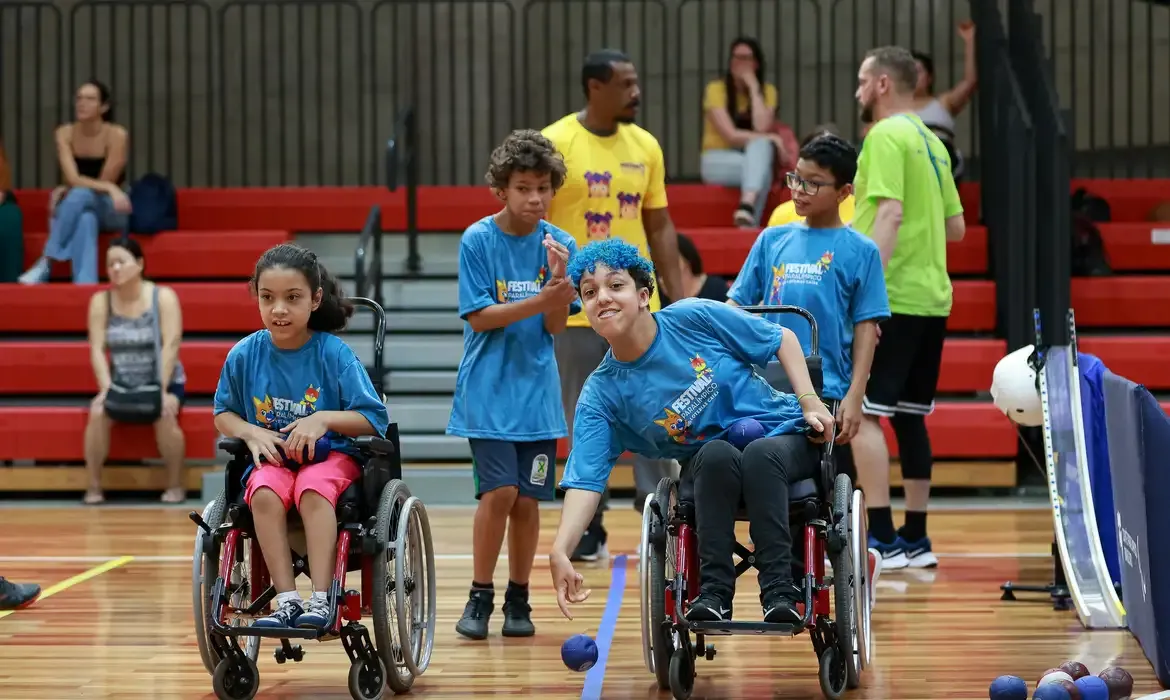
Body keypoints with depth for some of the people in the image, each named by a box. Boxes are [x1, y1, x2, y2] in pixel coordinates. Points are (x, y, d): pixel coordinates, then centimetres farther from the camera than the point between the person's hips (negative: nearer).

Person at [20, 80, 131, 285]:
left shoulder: (117, 135, -15)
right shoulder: (65, 134, -7)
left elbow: (106, 182, -15)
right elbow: (72, 179, -19)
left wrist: (65, 191, -14)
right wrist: (109, 189, -35)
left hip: (111, 212, -3)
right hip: (77, 209, 3)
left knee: (80, 195, -36)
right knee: (85, 218, -36)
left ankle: (46, 261, -37)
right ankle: (85, 284, -47)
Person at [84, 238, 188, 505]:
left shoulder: (163, 297, -8)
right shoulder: (100, 301, -1)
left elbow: (171, 345, -16)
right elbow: (97, 349, -7)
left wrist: (162, 390, -25)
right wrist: (106, 389, -22)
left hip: (163, 382, -2)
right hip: (121, 384, 2)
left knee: (165, 415, -34)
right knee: (97, 413, -29)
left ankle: (175, 486, -16)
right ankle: (94, 487, -19)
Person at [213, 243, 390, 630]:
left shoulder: (334, 353, -8)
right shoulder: (244, 355, -2)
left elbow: (374, 419, -7)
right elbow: (223, 414, 12)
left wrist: (324, 419, -22)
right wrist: (252, 433, -8)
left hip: (331, 456, -2)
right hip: (271, 458, 2)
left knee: (314, 489, -36)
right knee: (265, 494, -32)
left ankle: (321, 598, -37)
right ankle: (287, 599, -32)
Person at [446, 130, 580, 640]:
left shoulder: (559, 244, 2)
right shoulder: (478, 240, -7)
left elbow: (555, 327, 0)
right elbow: (479, 316, -11)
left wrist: (561, 284, -20)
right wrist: (539, 301, -21)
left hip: (537, 391, 3)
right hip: (488, 390, -3)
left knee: (528, 498, 3)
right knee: (499, 490, -13)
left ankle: (518, 599, 17)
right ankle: (479, 597, 1)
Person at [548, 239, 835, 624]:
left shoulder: (694, 318, -13)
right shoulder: (602, 394, -9)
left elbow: (782, 339, -1)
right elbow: (585, 480, -16)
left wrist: (809, 401, -11)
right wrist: (560, 552, -30)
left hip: (782, 437, -1)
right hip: (709, 475, 1)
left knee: (760, 454, -35)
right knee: (717, 454, -34)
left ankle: (780, 591, -37)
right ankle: (714, 592, -33)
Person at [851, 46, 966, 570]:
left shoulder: (886, 136, -10)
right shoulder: (930, 141, 17)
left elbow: (891, 213, -21)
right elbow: (956, 227, 20)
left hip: (892, 297, -9)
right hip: (930, 298, 9)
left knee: (862, 412, -8)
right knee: (909, 416, 13)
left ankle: (882, 540, -14)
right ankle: (915, 540, 15)